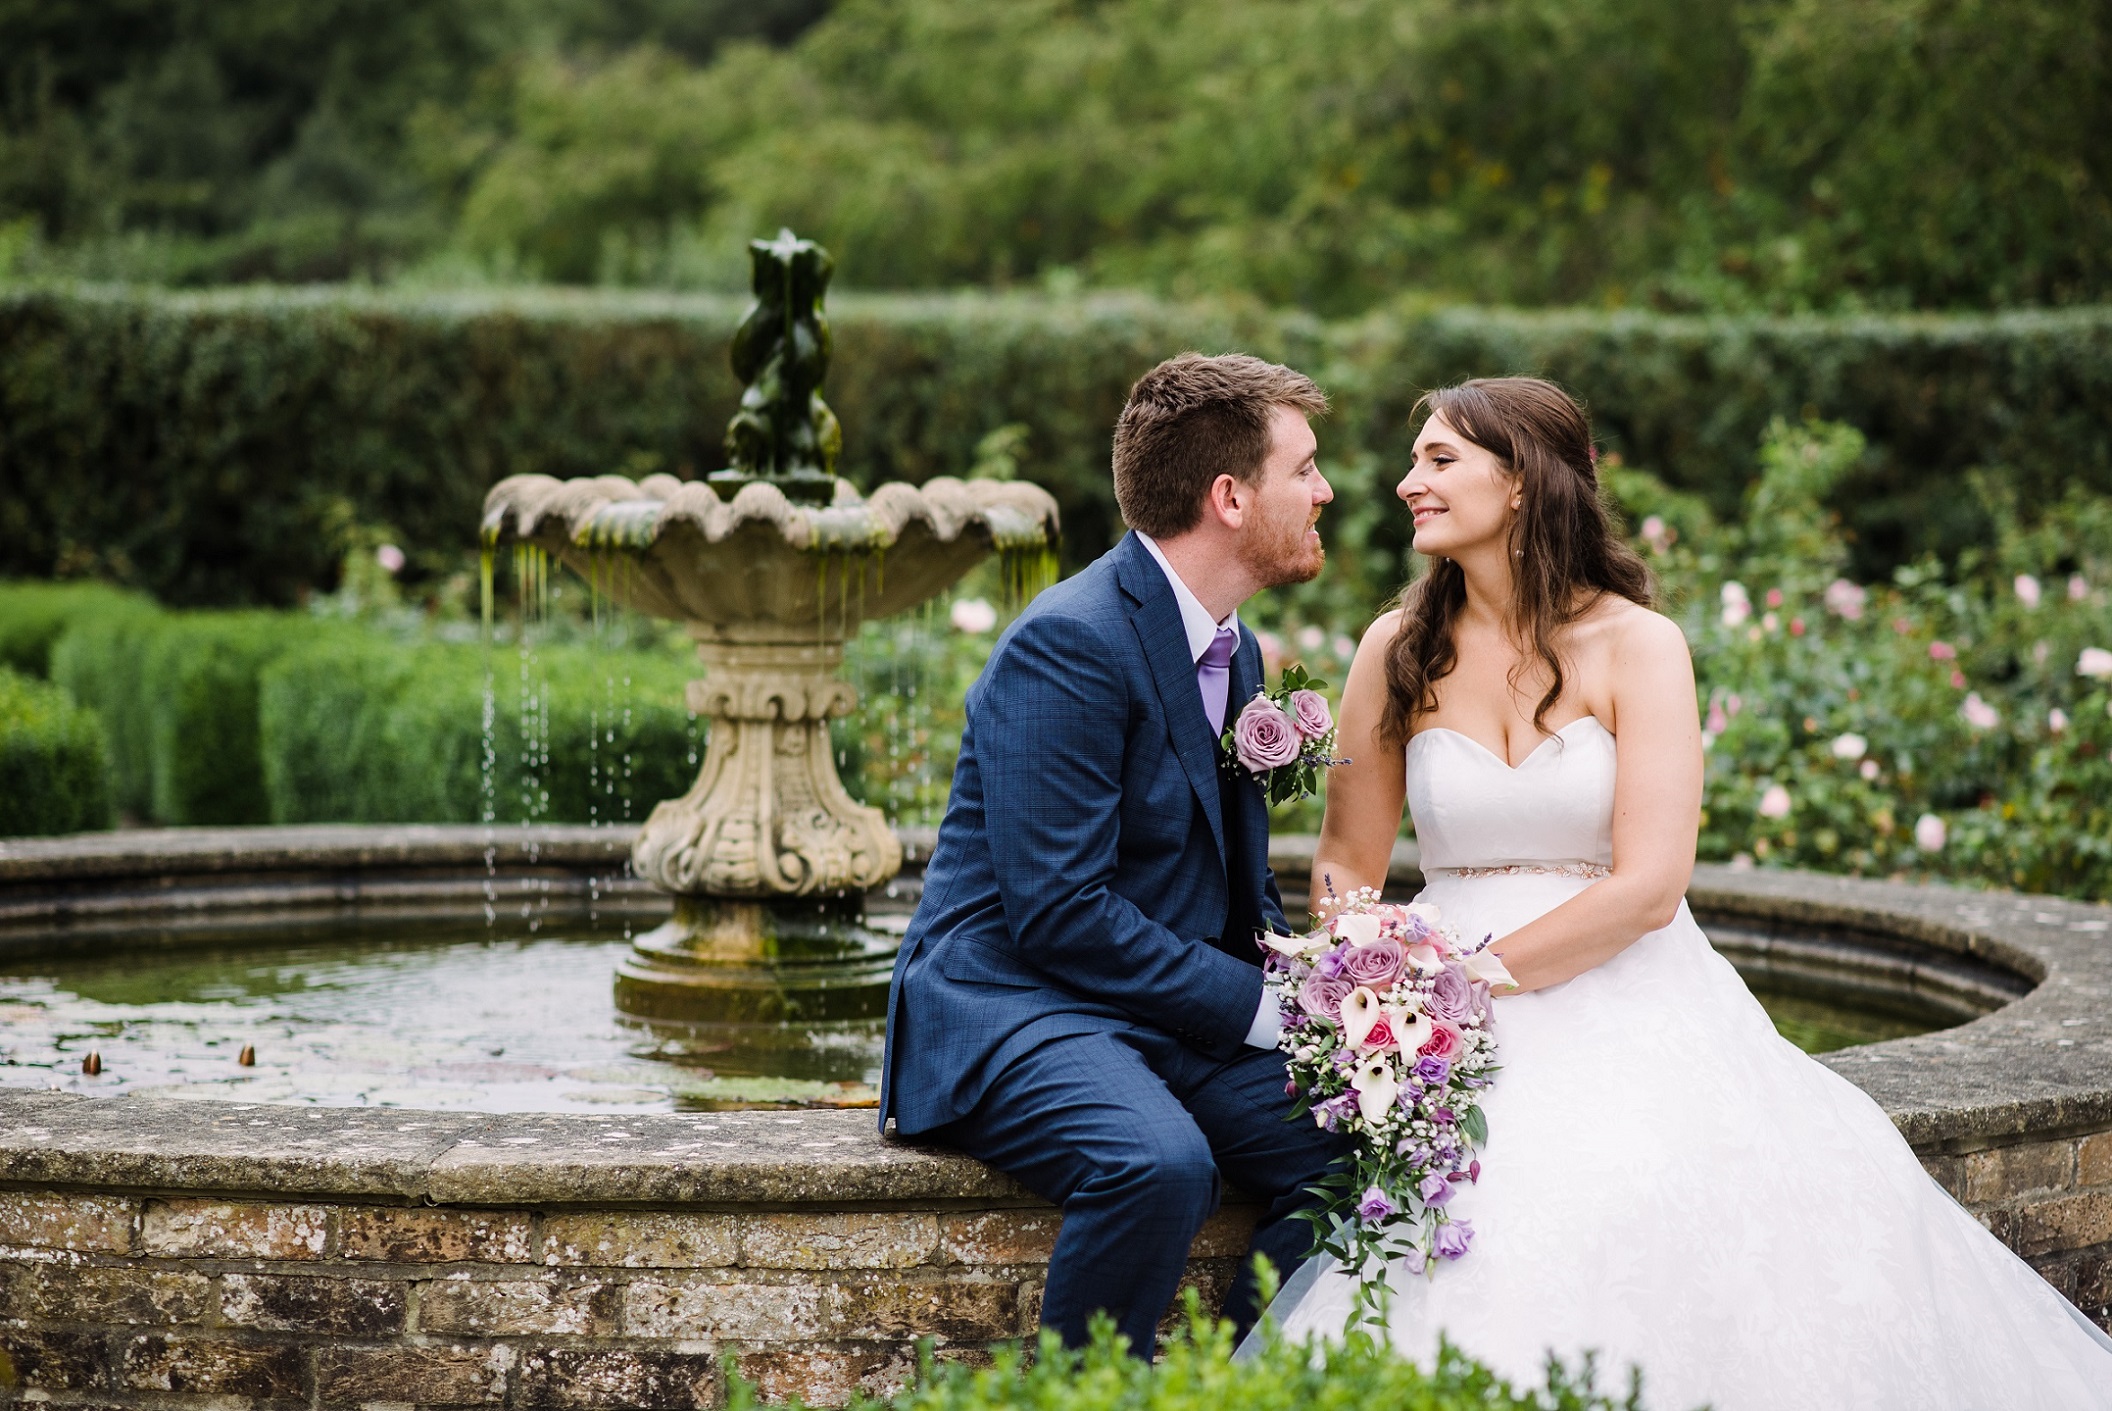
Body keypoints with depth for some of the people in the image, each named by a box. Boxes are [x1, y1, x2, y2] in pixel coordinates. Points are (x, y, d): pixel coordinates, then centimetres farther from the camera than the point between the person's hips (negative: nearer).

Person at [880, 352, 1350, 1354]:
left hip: (1177, 1019, 8)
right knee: (1160, 1164, -35)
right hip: (1015, 1003, -8)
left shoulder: (1235, 651, 14)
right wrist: (1260, 1007, -17)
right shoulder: (1071, 644, -15)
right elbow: (1056, 912, -21)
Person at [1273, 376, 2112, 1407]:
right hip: (1465, 1045, 1)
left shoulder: (1637, 645, -2)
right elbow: (1348, 866, 12)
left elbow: (1647, 887, -10)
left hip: (1627, 1004, -1)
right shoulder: (1400, 651, 7)